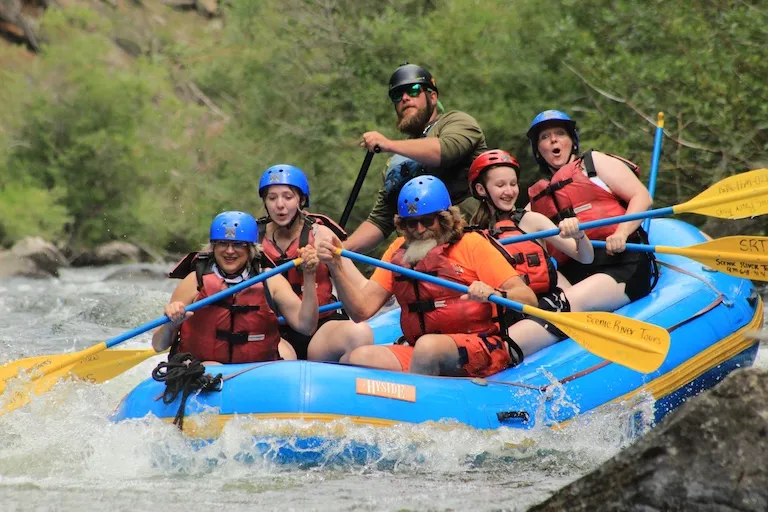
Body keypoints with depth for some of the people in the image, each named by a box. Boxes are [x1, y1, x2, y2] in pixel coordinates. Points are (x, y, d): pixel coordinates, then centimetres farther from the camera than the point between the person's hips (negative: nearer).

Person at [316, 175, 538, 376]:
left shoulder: (472, 244, 2)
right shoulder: (398, 251, 16)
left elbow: (528, 299, -7)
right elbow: (362, 310, 7)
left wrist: (494, 294, -28)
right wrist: (336, 267, -6)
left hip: (482, 349, -5)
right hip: (416, 351, 5)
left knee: (427, 346, -36)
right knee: (357, 358, -21)